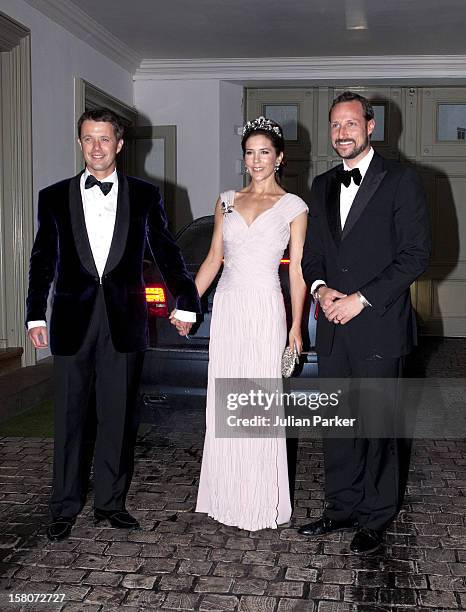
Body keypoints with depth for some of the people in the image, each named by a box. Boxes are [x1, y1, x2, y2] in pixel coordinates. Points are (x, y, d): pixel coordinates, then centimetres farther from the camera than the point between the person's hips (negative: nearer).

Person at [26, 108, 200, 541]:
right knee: (70, 418, 6)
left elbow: (166, 253, 9)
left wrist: (186, 303, 7)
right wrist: (35, 317, 1)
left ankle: (111, 501, 22)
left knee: (119, 418, 8)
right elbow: (42, 262, 6)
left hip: (125, 322, 0)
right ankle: (65, 507, 19)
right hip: (73, 322, 0)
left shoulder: (144, 195, 5)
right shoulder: (54, 196, 6)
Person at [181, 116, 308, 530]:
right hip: (227, 306, 4)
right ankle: (227, 495, 21)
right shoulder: (227, 201, 11)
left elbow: (297, 271, 0)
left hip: (265, 309, -4)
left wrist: (296, 327, -5)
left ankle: (261, 503, 13)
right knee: (224, 402, 7)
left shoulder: (293, 206, 1)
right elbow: (214, 259, 14)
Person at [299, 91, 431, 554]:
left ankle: (376, 518, 19)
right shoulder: (323, 185, 14)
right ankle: (341, 508, 27)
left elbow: (415, 255, -10)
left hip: (379, 326, -5)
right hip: (333, 326, 5)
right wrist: (320, 288, -4)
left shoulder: (401, 181, -4)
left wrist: (361, 299, -14)